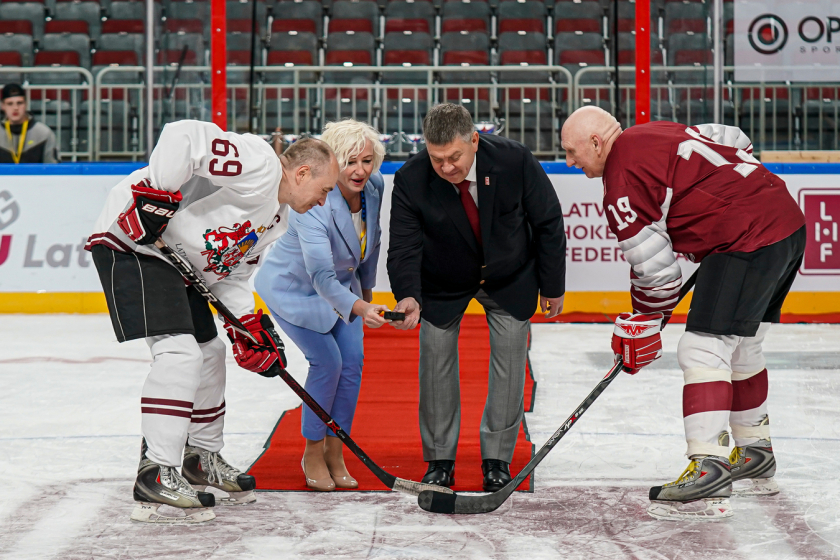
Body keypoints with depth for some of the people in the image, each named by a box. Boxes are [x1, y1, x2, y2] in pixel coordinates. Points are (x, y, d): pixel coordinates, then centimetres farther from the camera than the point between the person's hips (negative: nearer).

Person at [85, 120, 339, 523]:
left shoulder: (276, 219, 15)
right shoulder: (257, 164, -17)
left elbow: (230, 274, 16)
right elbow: (183, 136, -27)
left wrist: (250, 324, 2)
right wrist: (157, 193, -30)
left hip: (175, 259, 11)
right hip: (132, 238, -11)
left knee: (209, 352, 18)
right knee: (179, 352, -20)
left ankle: (202, 460, 34)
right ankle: (155, 476, -17)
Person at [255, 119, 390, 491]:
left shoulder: (374, 187, -16)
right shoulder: (314, 205, -37)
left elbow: (371, 239, 4)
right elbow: (321, 277, -45)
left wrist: (365, 288, 14)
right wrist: (359, 308, -60)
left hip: (341, 282, 6)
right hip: (292, 286, -6)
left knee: (353, 359, -5)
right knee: (327, 361, -15)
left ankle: (334, 454, 8)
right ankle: (312, 455, 3)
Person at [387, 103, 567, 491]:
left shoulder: (515, 161, -28)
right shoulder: (411, 180, -28)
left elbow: (548, 223, -14)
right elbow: (404, 248, -26)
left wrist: (552, 286, -6)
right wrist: (408, 296, -46)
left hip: (509, 278, 0)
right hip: (444, 284, 0)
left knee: (510, 357, -3)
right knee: (435, 357, -3)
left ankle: (496, 459, 10)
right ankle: (440, 460, 11)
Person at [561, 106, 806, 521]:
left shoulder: (623, 180, -10)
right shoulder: (657, 132, 17)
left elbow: (654, 266, -10)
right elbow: (736, 142, 26)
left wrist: (643, 327, 4)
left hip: (748, 242, -10)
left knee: (704, 349, -13)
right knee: (741, 346, 22)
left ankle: (707, 476, -21)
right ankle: (755, 457, 34)